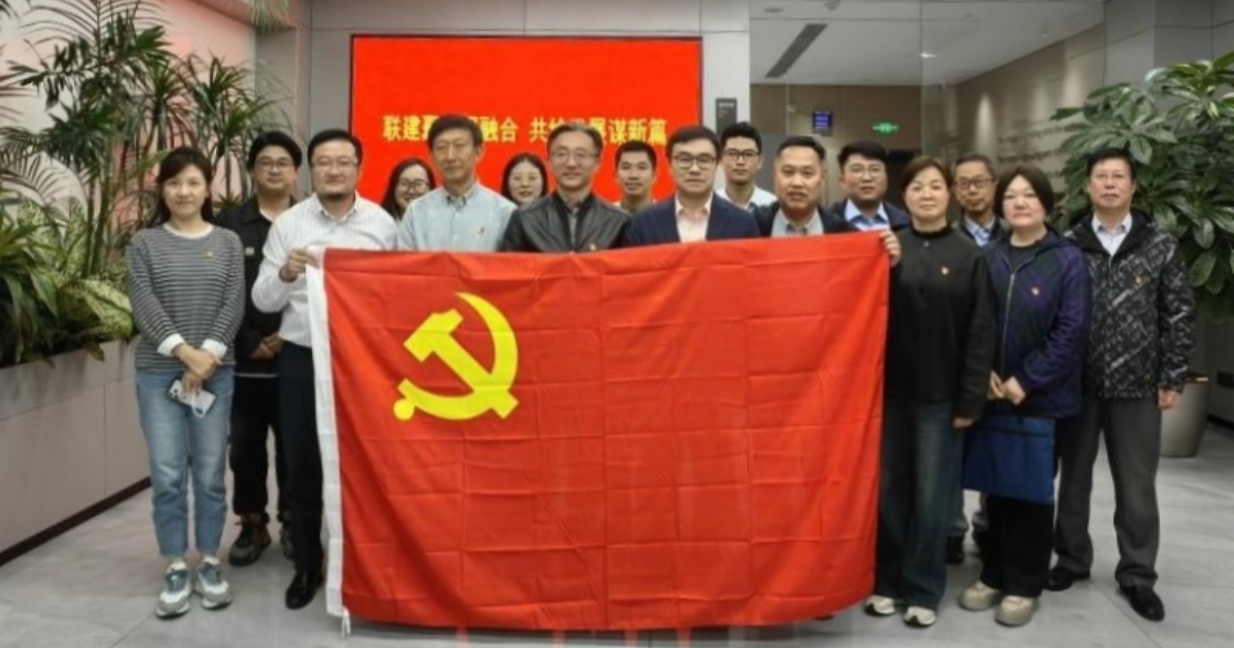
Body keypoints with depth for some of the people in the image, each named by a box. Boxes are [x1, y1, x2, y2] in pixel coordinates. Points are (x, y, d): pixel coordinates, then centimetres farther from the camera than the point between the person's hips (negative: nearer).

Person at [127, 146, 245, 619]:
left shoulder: (228, 243, 7)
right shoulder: (144, 243, 5)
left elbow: (234, 305, -1)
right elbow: (144, 305, -6)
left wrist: (208, 355, -13)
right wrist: (184, 351, -17)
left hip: (215, 371, 0)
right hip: (158, 372, 0)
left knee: (210, 473, 4)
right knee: (167, 475, 1)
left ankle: (209, 564, 17)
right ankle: (176, 570, 12)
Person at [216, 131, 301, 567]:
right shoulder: (230, 224, 6)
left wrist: (290, 338, -10)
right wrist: (249, 343, -8)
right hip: (244, 358, 1)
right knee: (245, 447, 7)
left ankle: (292, 522, 21)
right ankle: (252, 525, 21)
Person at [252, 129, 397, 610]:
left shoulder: (382, 223, 3)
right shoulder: (288, 224, 2)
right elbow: (263, 301, 0)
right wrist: (284, 273, -19)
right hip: (302, 359, 1)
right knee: (303, 466, 9)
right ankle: (307, 565, 25)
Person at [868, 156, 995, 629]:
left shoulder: (969, 256, -1)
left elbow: (981, 333, -3)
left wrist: (971, 398, -7)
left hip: (941, 395, -1)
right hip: (891, 389, 2)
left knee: (932, 495, 6)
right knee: (889, 489, 9)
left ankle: (923, 589, 21)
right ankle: (887, 579, 24)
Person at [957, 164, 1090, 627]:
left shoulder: (1068, 260, -4)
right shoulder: (989, 258, 6)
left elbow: (1071, 331, -10)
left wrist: (1026, 381, -14)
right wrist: (985, 372, -9)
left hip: (1042, 397, -3)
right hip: (993, 395, 3)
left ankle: (1024, 584, 20)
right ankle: (993, 575, 25)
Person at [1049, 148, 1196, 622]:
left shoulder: (1160, 246, 0)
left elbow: (1180, 315, 1)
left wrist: (1172, 379, -2)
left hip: (1137, 387, 0)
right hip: (1076, 384, 1)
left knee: (1136, 486, 7)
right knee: (1074, 477, 12)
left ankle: (1137, 575, 22)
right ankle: (1073, 559, 29)